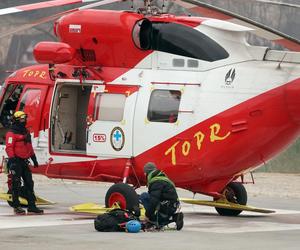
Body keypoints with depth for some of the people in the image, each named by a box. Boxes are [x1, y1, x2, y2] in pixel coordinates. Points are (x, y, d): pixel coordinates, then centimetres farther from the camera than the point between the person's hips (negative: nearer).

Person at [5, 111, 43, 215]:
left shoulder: (26, 132, 17)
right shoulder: (11, 133, -10)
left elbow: (29, 146, 26)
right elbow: (9, 148, -17)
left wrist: (34, 158, 25)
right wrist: (12, 159, -25)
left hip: (24, 162, 8)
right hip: (16, 162, -8)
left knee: (29, 183, 7)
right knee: (16, 184, -4)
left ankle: (31, 206, 10)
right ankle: (16, 206, 2)